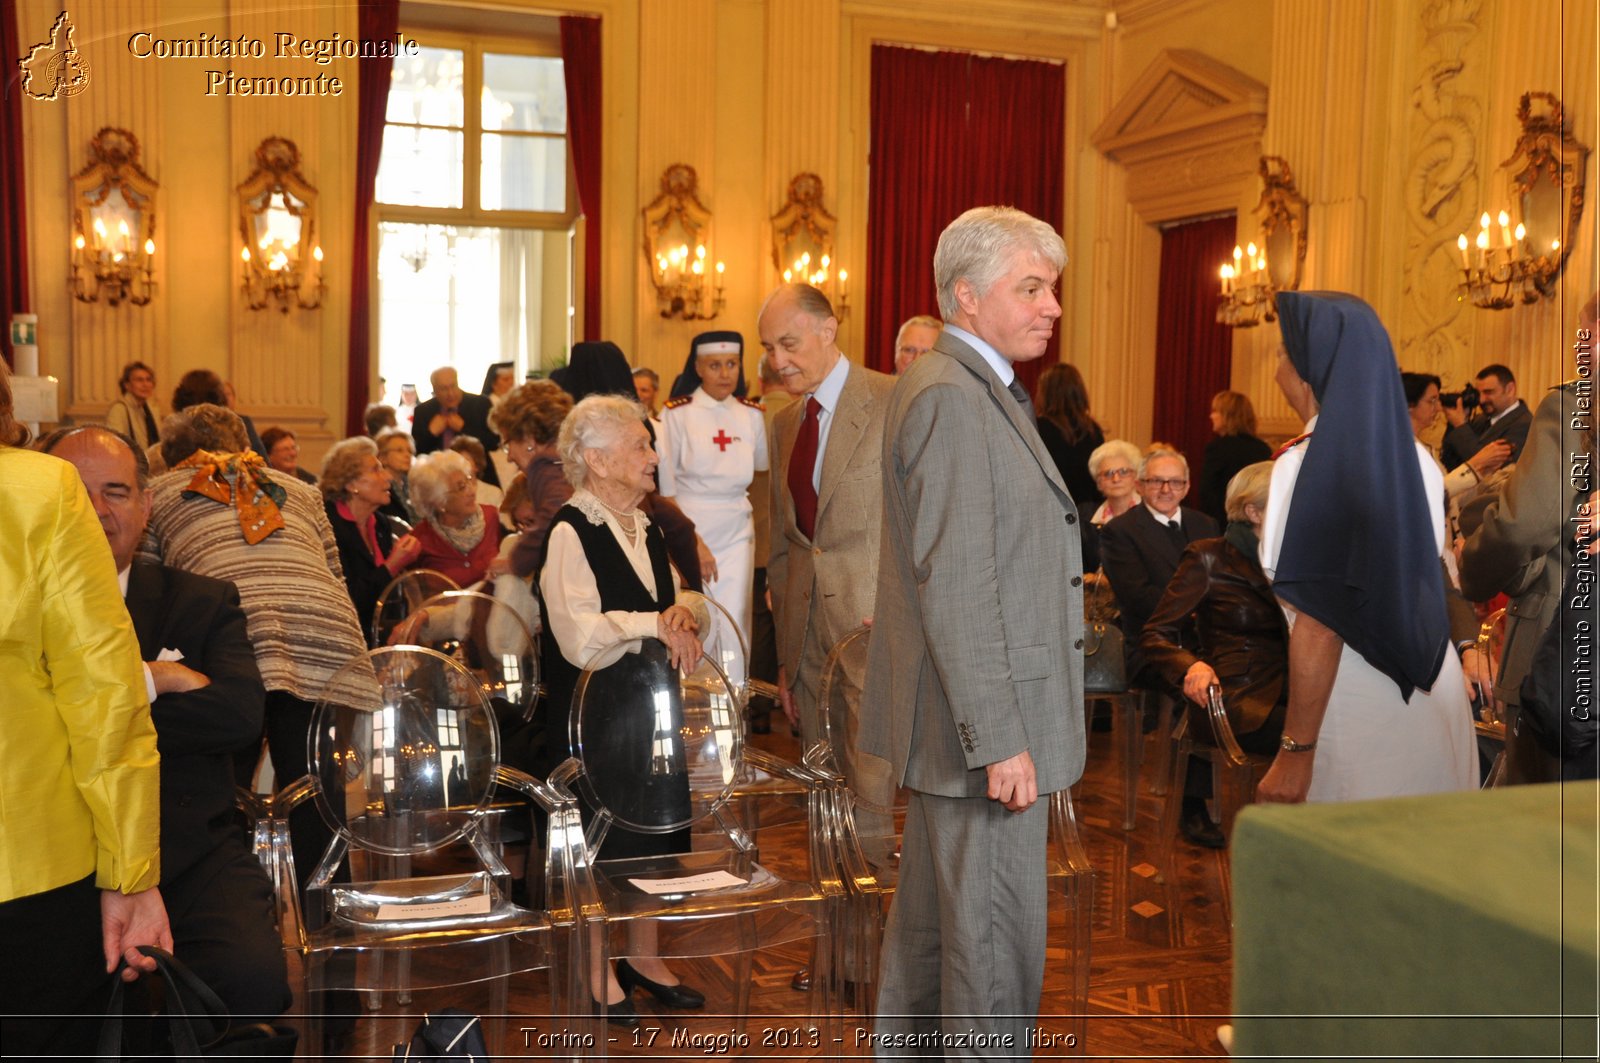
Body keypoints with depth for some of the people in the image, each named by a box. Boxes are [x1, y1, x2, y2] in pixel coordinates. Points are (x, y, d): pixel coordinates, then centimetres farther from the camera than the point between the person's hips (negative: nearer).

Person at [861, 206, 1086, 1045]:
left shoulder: (977, 389, 15)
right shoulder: (951, 396, -17)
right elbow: (955, 584, -23)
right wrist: (999, 740, -23)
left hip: (968, 721, 10)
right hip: (983, 722, -10)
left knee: (929, 923, 20)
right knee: (997, 942, -2)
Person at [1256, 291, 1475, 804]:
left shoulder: (1305, 465, -16)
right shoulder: (1415, 457, 6)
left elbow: (1319, 626, -19)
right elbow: (1428, 578, 14)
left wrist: (1296, 752, -17)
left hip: (1362, 711, -7)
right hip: (1434, 696, 7)